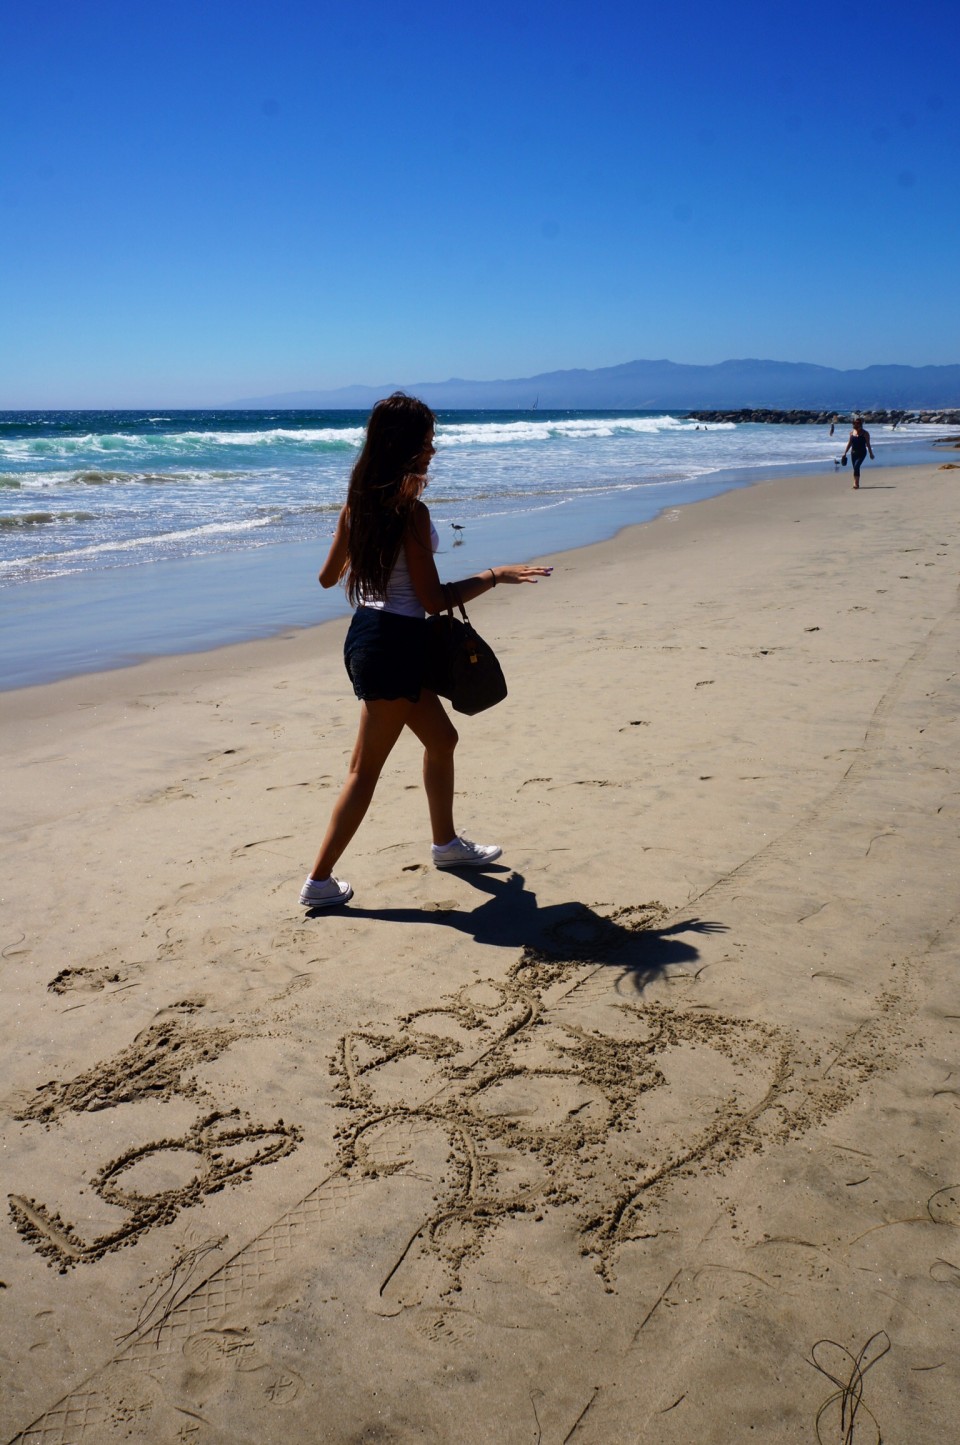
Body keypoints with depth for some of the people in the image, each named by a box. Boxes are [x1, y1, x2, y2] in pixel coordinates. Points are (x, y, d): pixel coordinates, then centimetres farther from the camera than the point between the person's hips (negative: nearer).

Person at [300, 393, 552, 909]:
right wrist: (495, 576, -10)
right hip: (393, 642, -9)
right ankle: (319, 881, 11)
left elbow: (328, 576, 13)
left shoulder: (358, 503, 5)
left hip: (369, 632, 9)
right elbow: (433, 599, -18)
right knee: (366, 767, 2)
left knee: (441, 739, 24)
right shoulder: (410, 510, -19)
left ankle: (446, 843, 39)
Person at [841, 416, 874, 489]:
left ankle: (856, 483, -21)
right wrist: (845, 453, 7)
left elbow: (868, 444, -1)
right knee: (855, 468, 8)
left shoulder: (865, 433, -4)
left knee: (856, 466, -20)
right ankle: (857, 484, 19)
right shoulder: (852, 433, 7)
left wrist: (871, 454, 0)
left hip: (861, 453, -5)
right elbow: (849, 444, 11)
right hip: (853, 452, 5)